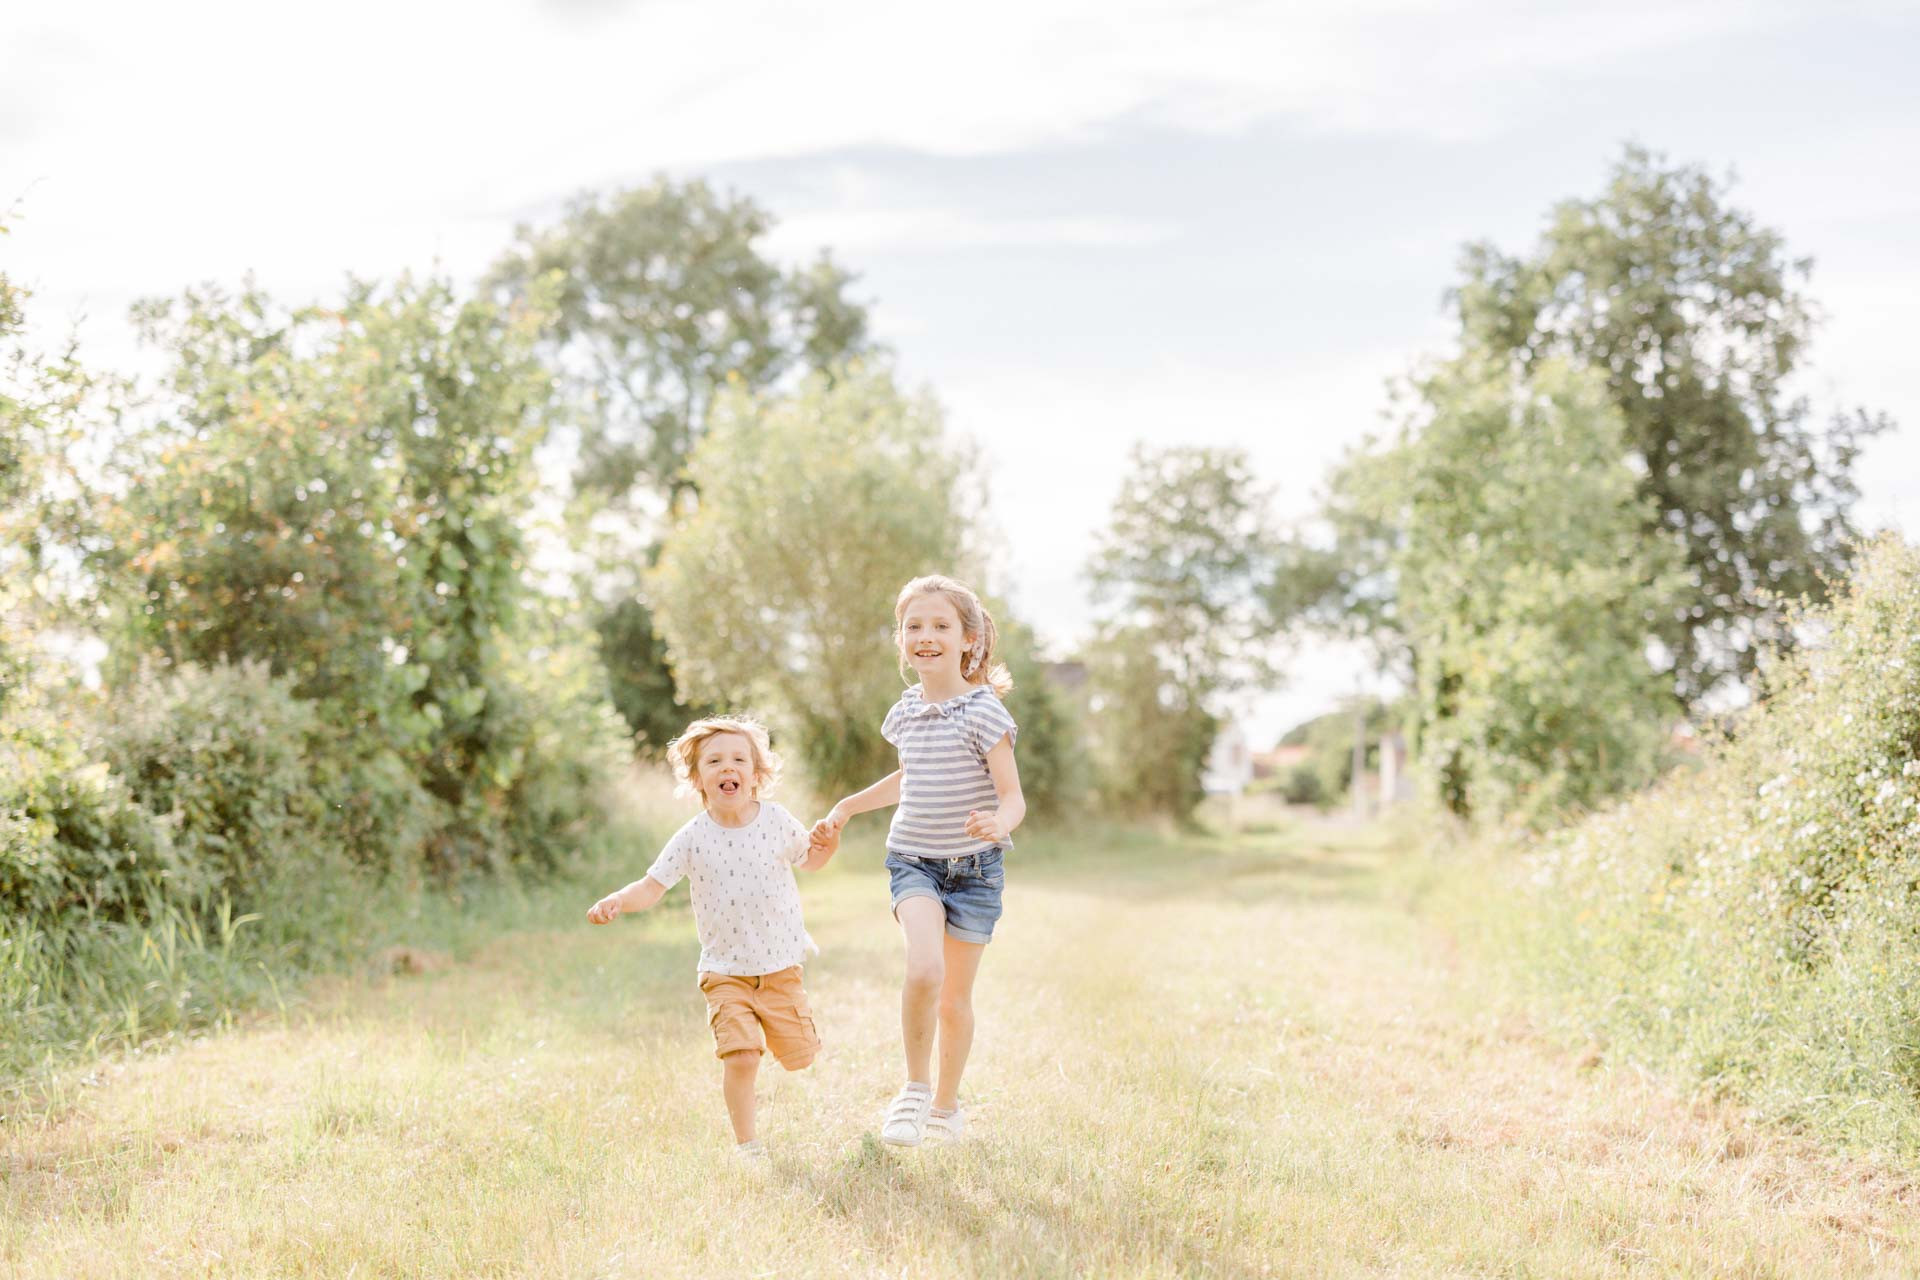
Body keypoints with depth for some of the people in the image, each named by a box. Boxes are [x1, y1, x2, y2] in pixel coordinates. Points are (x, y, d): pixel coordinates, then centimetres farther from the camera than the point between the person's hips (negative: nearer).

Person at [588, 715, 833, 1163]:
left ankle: (776, 1027, 46)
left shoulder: (778, 821, -5)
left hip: (781, 966, 2)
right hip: (725, 971, -2)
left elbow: (810, 860, 12)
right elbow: (652, 886, -11)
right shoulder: (692, 839, -10)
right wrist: (618, 901, -31)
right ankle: (746, 1143, 5)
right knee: (740, 1058, -15)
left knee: (797, 1056, 9)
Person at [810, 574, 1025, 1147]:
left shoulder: (983, 713, -14)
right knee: (924, 968, -24)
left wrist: (998, 824, -39)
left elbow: (1014, 798, -17)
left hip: (973, 867, -2)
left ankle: (946, 1106, 30)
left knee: (955, 998, 7)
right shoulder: (906, 712, 2)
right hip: (913, 862, 2)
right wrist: (845, 808, 23)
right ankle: (915, 1089, -4)